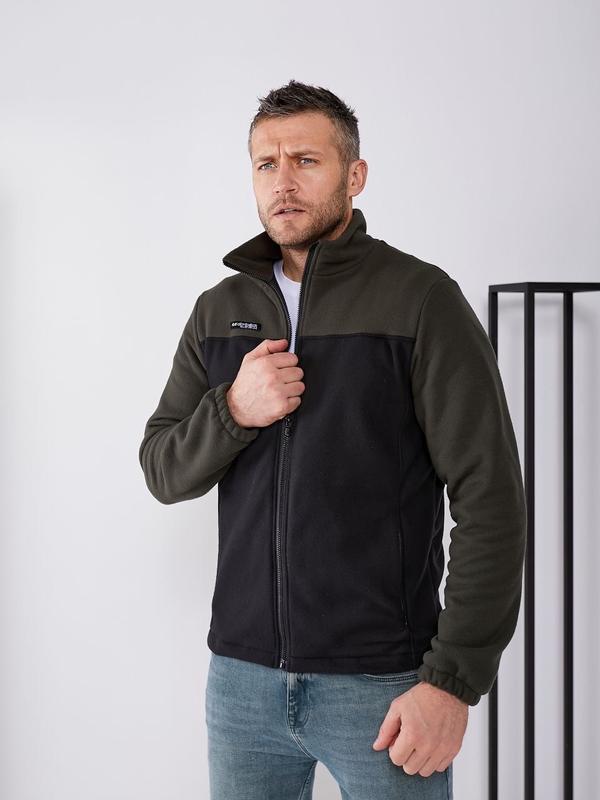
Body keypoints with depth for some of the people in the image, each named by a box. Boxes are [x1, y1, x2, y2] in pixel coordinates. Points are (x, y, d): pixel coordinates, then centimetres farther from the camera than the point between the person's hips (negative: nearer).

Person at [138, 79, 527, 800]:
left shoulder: (420, 299, -8)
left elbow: (490, 498, -11)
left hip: (383, 684, -4)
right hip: (242, 675, 4)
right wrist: (234, 411, -12)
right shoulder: (220, 310, 8)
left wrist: (455, 680, -17)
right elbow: (161, 472, 9)